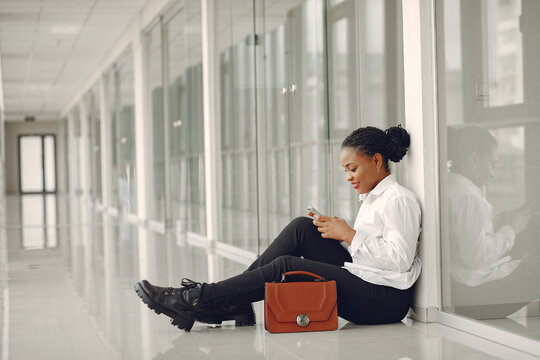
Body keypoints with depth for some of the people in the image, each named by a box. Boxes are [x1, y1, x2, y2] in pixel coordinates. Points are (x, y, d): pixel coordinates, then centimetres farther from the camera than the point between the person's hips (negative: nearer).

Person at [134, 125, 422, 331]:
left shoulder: (398, 200, -10)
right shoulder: (371, 198, 20)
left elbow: (398, 259, -20)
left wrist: (349, 235, -15)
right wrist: (334, 232, 3)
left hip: (386, 299, -8)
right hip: (363, 280, 9)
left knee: (285, 266, -16)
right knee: (302, 227, -5)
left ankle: (200, 300, -11)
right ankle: (237, 303, -7)